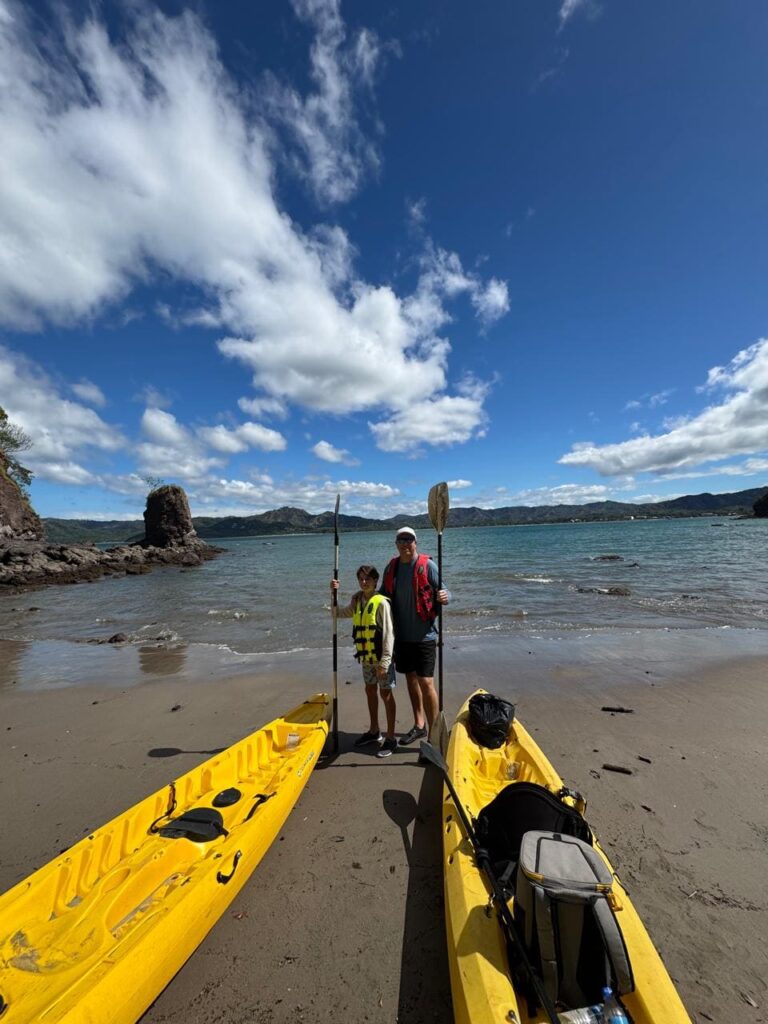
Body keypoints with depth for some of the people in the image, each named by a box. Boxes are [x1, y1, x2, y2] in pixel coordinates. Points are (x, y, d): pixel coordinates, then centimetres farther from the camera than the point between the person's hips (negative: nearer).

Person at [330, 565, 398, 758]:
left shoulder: (381, 602, -19)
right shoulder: (357, 600, 3)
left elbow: (388, 633, -19)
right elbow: (340, 613, 17)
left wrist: (384, 662, -20)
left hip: (381, 657, -7)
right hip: (366, 657, 7)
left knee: (386, 694, 4)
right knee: (370, 691, 19)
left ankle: (390, 738, 18)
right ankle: (374, 731, 37)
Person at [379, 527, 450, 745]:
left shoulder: (427, 565, -9)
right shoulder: (391, 568, 5)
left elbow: (443, 592, -10)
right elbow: (383, 596, 14)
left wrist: (445, 597, -32)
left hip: (423, 635, -5)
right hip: (401, 635, 5)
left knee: (426, 682, -4)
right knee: (411, 679, 17)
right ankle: (419, 725, 34)